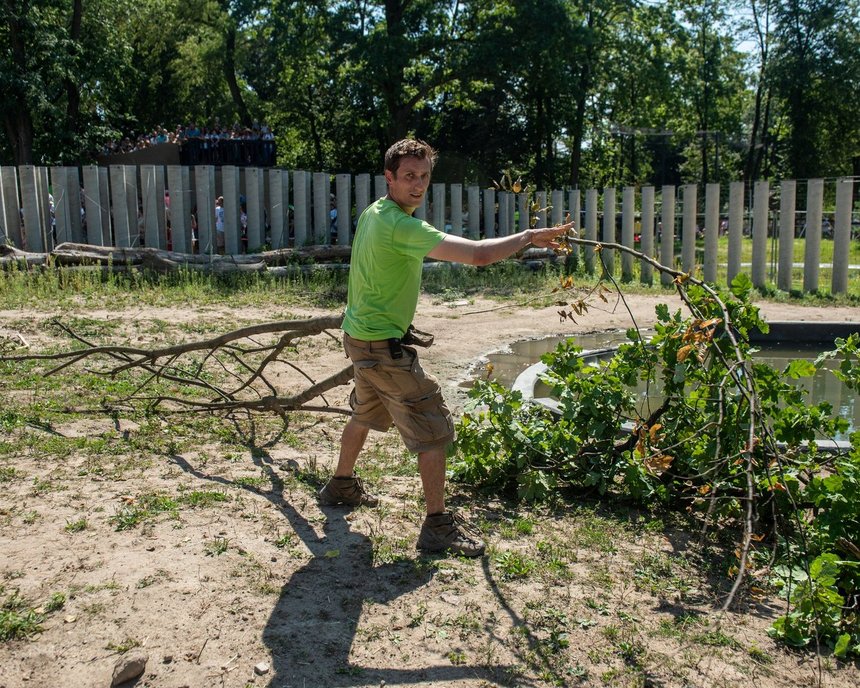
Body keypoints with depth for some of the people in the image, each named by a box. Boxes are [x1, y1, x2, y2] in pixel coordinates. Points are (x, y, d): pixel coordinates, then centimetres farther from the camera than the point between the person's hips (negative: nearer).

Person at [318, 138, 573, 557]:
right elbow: (479, 255, -31)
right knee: (435, 429, -4)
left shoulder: (374, 212, 7)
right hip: (384, 346, -10)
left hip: (360, 335, 10)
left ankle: (341, 486, 46)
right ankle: (438, 526, 2)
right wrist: (530, 237, -18)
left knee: (365, 414, 28)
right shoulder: (400, 226, -25)